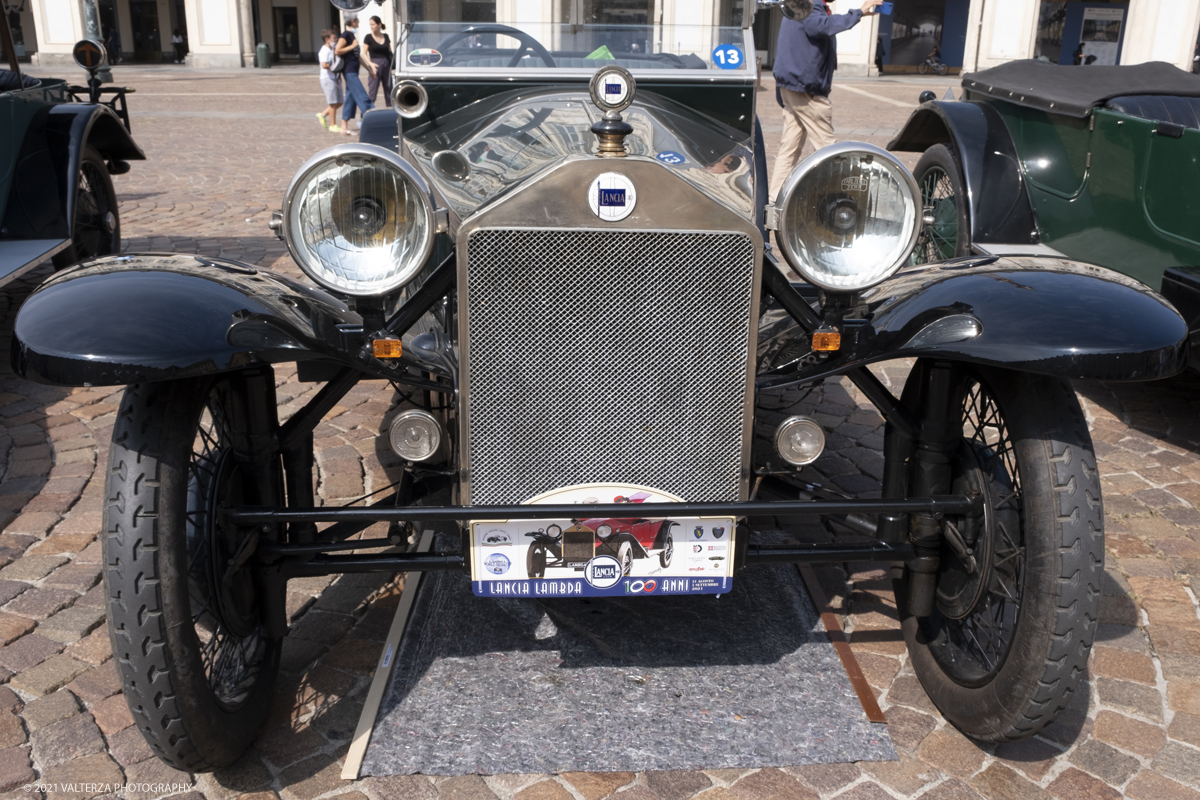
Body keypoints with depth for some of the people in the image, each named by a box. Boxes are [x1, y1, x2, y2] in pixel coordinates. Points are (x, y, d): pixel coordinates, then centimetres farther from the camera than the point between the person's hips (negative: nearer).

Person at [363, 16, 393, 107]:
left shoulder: (386, 37, 9)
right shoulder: (368, 37, -1)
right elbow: (364, 54, -4)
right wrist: (370, 64, -20)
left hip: (386, 65, 4)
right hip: (375, 65, -4)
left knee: (389, 90, 7)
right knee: (372, 91, -8)